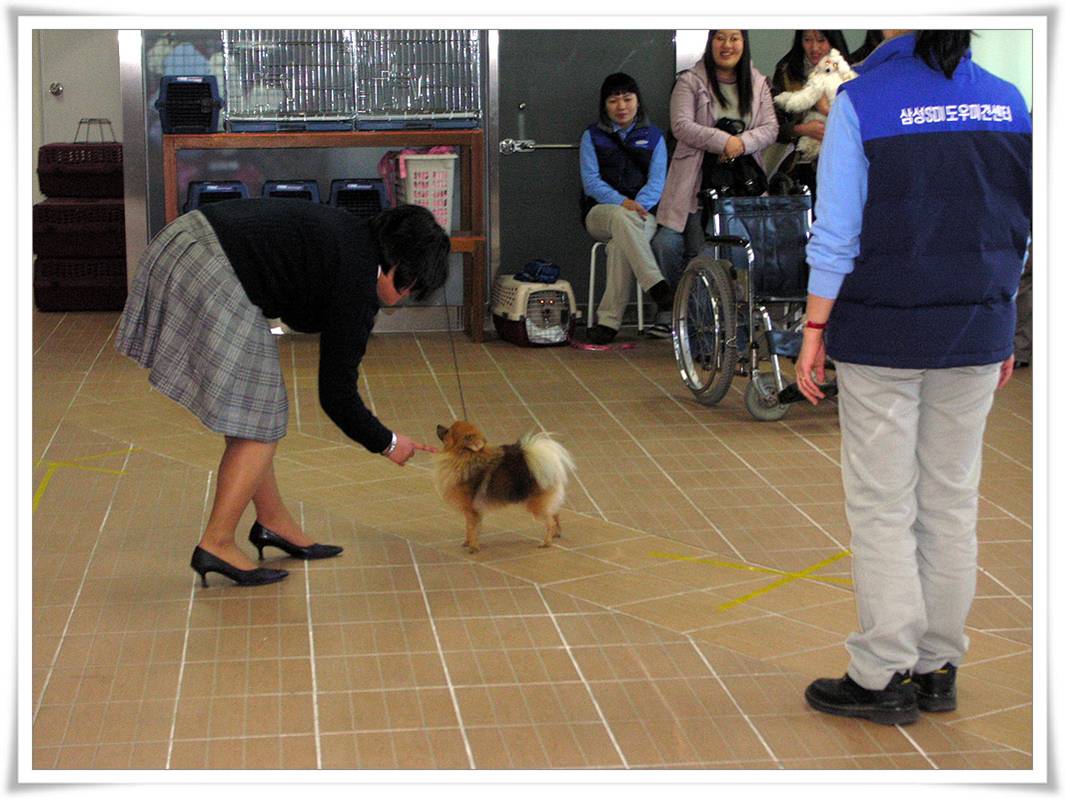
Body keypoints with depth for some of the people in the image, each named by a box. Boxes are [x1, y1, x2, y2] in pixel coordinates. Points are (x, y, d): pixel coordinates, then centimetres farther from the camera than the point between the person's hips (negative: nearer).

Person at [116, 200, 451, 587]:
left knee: (250, 409, 17)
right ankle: (216, 544, 1)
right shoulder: (357, 283, -8)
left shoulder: (351, 233, 15)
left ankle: (273, 522, 26)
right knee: (260, 419, 0)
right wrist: (387, 443, 10)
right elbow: (336, 394, -3)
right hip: (212, 274, -10)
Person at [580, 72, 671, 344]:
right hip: (601, 212, 0)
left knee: (620, 245, -36)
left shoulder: (653, 136, 13)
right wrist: (622, 202, -19)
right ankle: (658, 288, -50)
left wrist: (638, 204, -19)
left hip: (643, 214, 0)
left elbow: (657, 182, 2)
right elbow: (590, 181, -1)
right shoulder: (592, 136, 11)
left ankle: (609, 320, -37)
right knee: (622, 218, -39)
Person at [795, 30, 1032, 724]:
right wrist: (1004, 328, 16)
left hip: (882, 333, -4)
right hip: (975, 333, 4)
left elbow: (838, 238, -12)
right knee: (952, 501, 12)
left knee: (882, 508, 4)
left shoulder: (863, 100, -11)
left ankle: (884, 678, 10)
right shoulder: (1006, 100, 3)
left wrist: (813, 335, -5)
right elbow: (1019, 230, 7)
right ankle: (939, 668, 21)